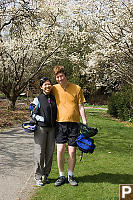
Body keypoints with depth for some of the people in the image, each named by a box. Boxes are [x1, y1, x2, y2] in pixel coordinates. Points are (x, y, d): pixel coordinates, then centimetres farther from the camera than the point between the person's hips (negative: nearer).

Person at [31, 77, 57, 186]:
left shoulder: (54, 98, 10)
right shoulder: (38, 99, -1)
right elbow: (33, 115, 0)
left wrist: (55, 123, 9)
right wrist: (42, 119, -12)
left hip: (52, 128, 4)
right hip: (41, 128, -4)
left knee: (50, 152, 7)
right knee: (40, 152, -2)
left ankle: (46, 175, 21)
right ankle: (38, 177, 10)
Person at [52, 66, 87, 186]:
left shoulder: (76, 88, 3)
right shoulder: (54, 89, 5)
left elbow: (81, 107, 4)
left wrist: (85, 124, -1)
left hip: (74, 123, -1)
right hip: (60, 123, 1)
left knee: (72, 151, 2)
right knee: (60, 149, -5)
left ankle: (71, 176, 19)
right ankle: (61, 176, 12)